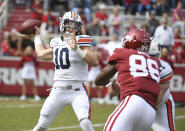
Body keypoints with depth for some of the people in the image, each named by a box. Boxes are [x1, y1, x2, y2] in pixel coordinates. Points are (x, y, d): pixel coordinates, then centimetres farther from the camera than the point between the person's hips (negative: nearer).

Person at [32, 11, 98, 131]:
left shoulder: (81, 41, -5)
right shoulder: (57, 43, 11)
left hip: (77, 91, -5)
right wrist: (37, 36, 40)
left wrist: (77, 49, -25)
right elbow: (41, 54, 31)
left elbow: (95, 62, -18)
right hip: (58, 91, 5)